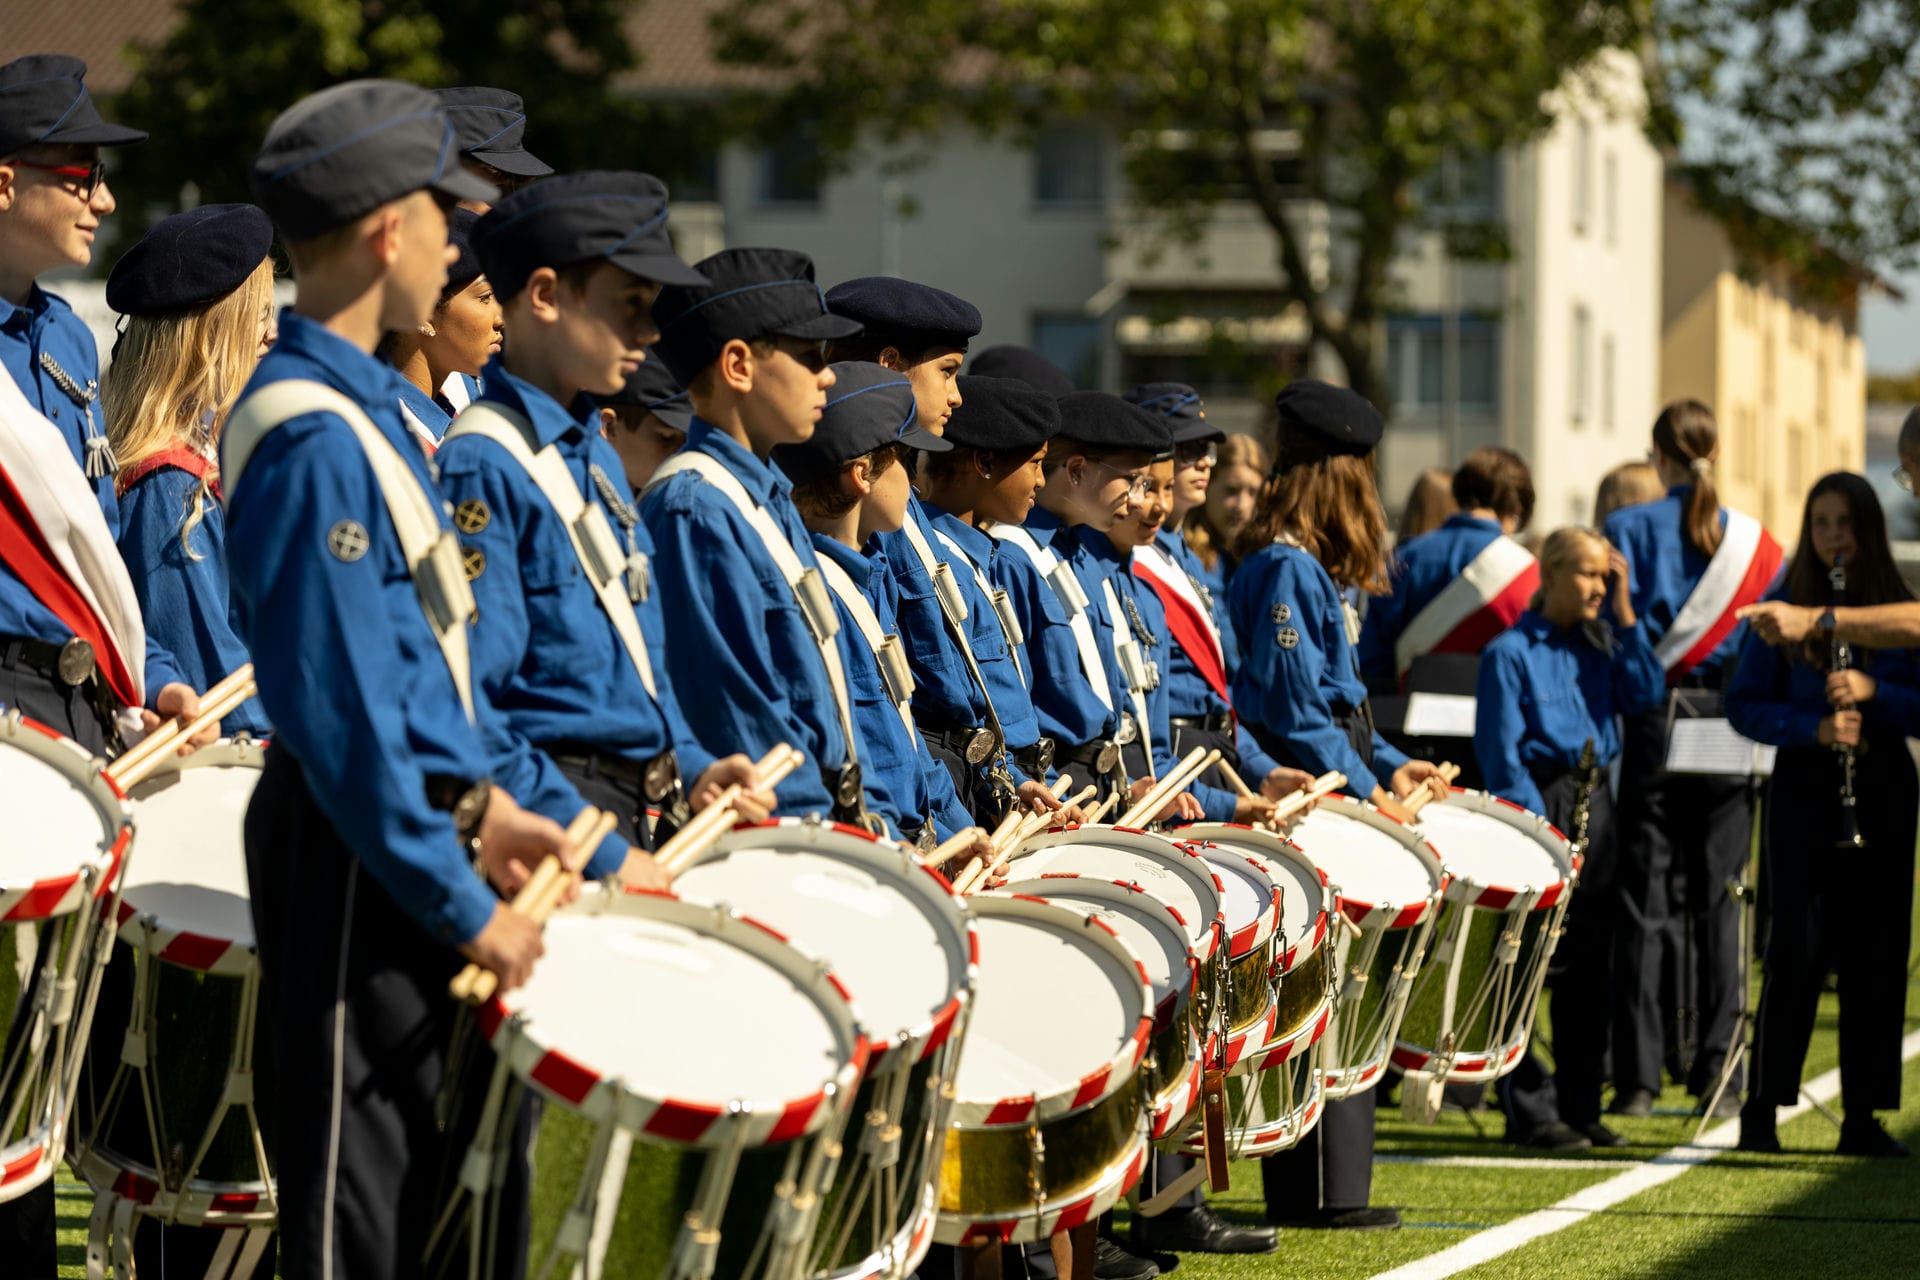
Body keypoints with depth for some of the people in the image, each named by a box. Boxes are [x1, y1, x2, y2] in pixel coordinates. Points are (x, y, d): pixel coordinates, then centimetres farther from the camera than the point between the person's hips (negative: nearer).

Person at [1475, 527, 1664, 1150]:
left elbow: (1647, 693, -1)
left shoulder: (1601, 642, 12)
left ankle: (1580, 1105, 14)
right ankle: (1530, 1112, -3)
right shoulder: (1511, 652, -6)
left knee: (1591, 965, 8)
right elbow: (1501, 753, -9)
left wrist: (1623, 611, 0)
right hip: (1539, 801, -6)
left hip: (1594, 806, 6)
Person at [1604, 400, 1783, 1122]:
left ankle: (1638, 1077, -2)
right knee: (1718, 900, 7)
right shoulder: (1756, 542, 5)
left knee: (1645, 900, 1)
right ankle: (1717, 1070, 4)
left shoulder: (1629, 530, -3)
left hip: (1650, 728, -2)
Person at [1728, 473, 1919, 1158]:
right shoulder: (1782, 611, 1)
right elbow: (1743, 705, -1)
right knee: (1799, 946, -8)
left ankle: (1863, 1117, 8)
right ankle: (1762, 1108, -2)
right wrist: (1812, 727, -16)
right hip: (1804, 788, -2)